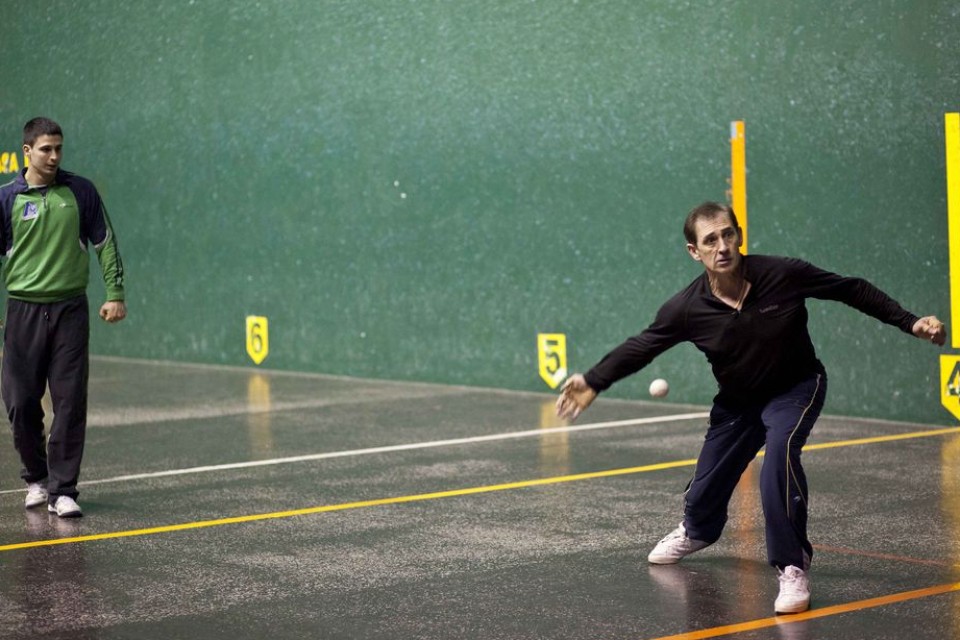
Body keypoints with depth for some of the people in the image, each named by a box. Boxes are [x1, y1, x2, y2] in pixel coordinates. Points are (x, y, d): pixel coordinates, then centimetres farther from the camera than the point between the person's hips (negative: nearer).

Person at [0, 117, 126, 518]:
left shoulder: (80, 191, 3)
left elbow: (105, 243, 8)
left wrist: (114, 294, 1)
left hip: (70, 309, 0)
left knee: (70, 403, -4)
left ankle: (62, 490, 0)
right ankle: (36, 478, 24)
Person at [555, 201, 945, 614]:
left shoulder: (783, 275, -27)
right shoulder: (687, 308, -22)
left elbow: (853, 290, -15)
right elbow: (641, 347, -8)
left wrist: (909, 322, -14)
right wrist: (594, 382, -16)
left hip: (795, 389, -3)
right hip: (737, 401, 3)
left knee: (780, 455, -33)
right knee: (705, 489, 12)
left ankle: (793, 569, -23)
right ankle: (696, 532, 52)